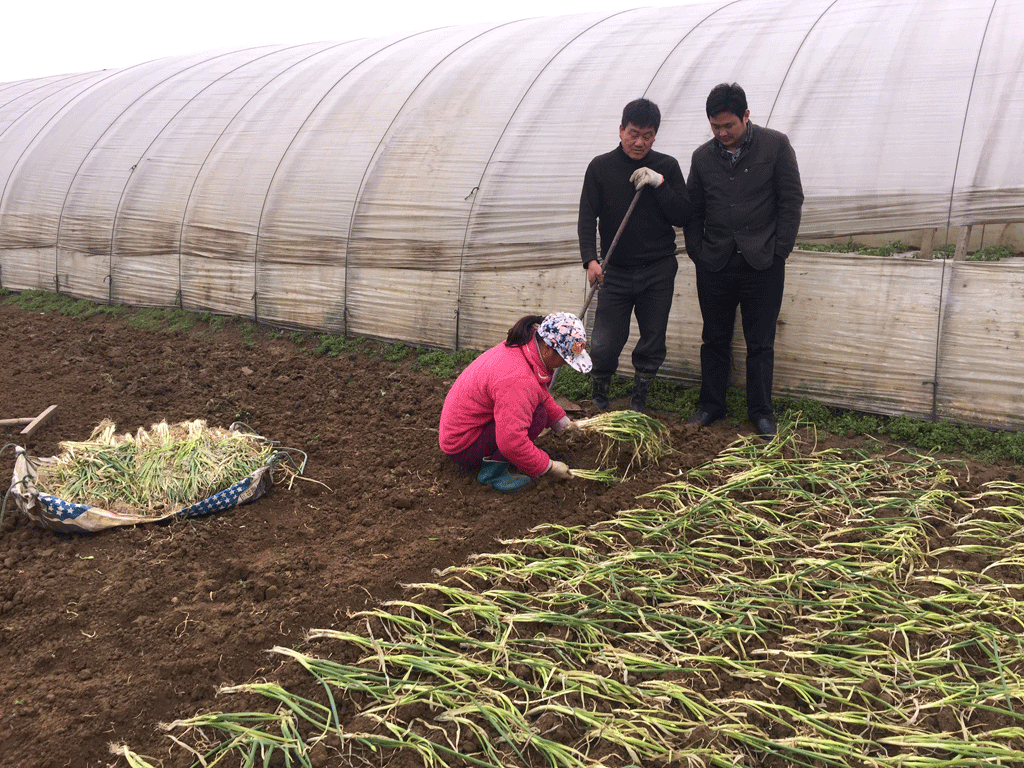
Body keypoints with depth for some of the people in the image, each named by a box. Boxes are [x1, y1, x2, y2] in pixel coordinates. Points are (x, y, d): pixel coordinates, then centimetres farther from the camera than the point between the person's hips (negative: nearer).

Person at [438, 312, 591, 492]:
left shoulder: (522, 347, -2)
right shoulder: (517, 380, -34)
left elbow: (542, 394, 20)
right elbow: (511, 442, -35)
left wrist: (560, 421, 16)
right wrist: (548, 467, -23)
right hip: (463, 447, -10)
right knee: (536, 416, -22)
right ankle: (493, 471, -13)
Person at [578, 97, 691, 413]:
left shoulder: (666, 167, 3)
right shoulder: (600, 167, 1)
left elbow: (682, 217, -2)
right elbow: (587, 217, -6)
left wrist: (659, 183, -15)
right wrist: (591, 259, -20)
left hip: (658, 272, 1)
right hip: (615, 271, -1)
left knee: (652, 345, 6)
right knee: (604, 345, -4)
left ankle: (638, 404, 24)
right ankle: (598, 400, 20)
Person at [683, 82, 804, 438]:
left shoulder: (775, 145, -1)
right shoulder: (702, 156, 7)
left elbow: (791, 201, -1)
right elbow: (692, 210, 14)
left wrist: (779, 250, -5)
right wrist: (696, 252, 5)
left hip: (762, 263, -3)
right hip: (714, 263, 3)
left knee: (760, 343, 4)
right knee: (714, 339, 11)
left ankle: (761, 411, 15)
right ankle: (711, 405, 24)